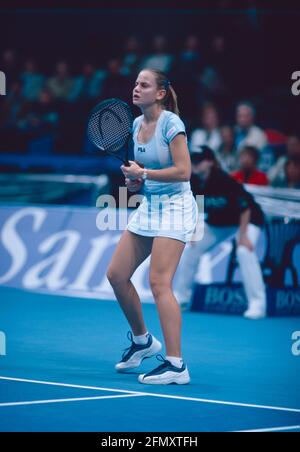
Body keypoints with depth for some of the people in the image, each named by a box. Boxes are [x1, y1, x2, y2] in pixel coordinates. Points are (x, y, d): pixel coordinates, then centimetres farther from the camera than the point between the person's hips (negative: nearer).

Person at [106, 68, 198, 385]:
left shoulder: (171, 123, -14)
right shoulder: (136, 125, 9)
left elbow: (183, 171, -20)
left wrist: (144, 174, -17)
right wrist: (134, 180, 1)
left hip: (174, 207, -8)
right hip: (148, 205, 8)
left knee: (159, 282, -17)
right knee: (116, 275, 6)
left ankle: (176, 366, -16)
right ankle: (142, 340, 27)